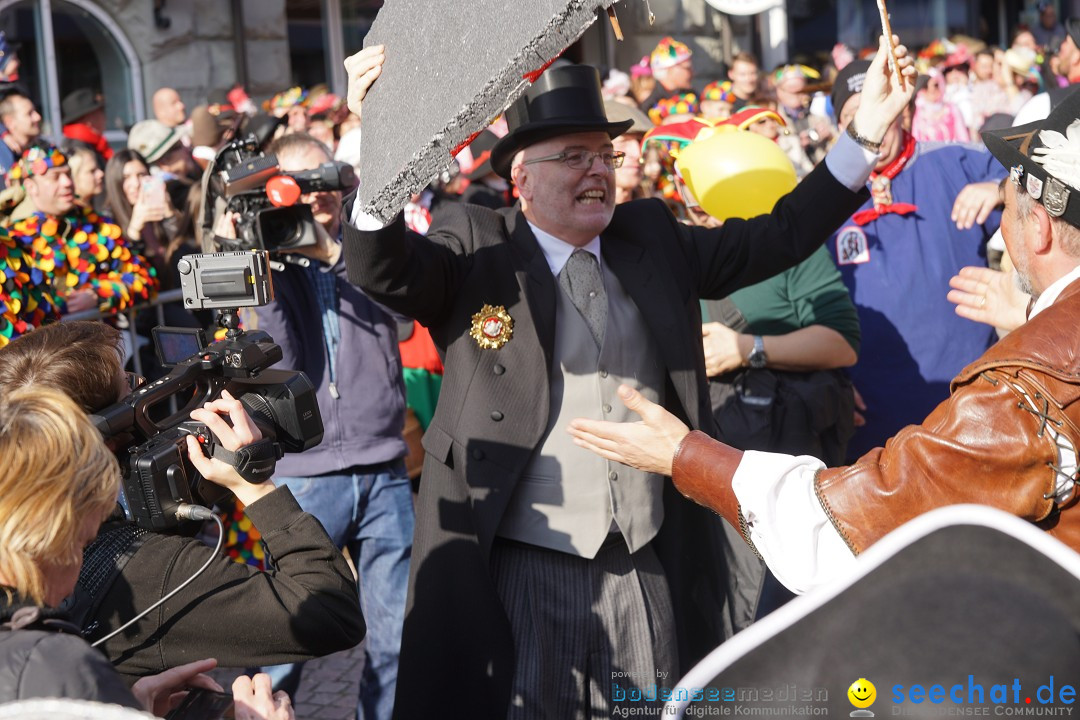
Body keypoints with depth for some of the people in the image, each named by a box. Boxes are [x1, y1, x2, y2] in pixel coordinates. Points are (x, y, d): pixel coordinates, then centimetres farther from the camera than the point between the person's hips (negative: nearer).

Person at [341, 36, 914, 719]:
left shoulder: (652, 236, 10)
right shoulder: (474, 246, -2)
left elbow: (780, 236, 10)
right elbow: (382, 269, -18)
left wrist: (867, 129, 3)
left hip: (654, 575, 4)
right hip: (521, 576, -4)